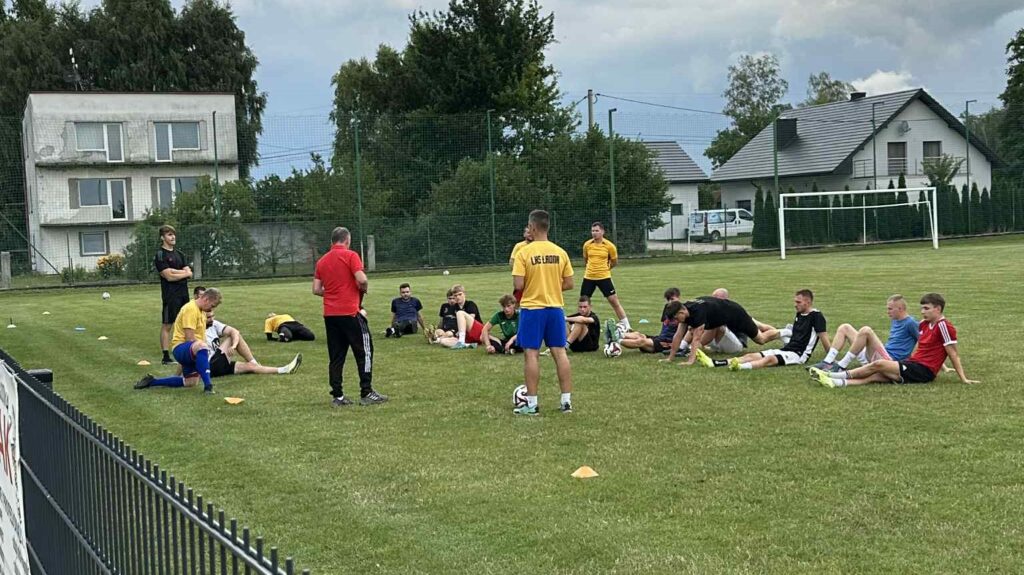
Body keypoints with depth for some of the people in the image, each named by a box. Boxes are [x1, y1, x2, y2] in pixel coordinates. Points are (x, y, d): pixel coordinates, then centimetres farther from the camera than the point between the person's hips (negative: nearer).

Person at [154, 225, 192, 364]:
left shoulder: (179, 254, 16)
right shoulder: (160, 254, -7)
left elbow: (189, 273, 6)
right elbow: (168, 276, -16)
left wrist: (175, 272, -9)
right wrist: (183, 273, -5)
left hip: (183, 294, 7)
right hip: (170, 294, -7)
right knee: (167, 325, -4)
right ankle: (166, 357, -3)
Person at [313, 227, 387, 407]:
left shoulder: (321, 261, 11)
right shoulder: (350, 256, -6)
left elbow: (316, 289, 9)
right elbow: (362, 280, -17)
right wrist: (364, 289, 3)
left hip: (330, 314, 6)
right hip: (350, 312, -6)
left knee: (336, 356, 9)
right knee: (364, 352, 3)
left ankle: (337, 396, 8)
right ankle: (367, 393, 2)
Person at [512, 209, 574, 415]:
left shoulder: (524, 253, -11)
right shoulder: (560, 252, 2)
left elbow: (518, 285, -14)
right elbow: (569, 284, 5)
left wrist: (531, 285, 8)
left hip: (532, 308, -4)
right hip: (555, 308, 4)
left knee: (531, 354, 1)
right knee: (560, 352, 7)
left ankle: (532, 404, 3)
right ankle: (567, 400, 9)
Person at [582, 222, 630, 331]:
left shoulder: (609, 246, -7)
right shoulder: (587, 245, 1)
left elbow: (615, 262, 7)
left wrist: (604, 268, 10)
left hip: (604, 277, -3)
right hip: (588, 277, 3)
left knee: (613, 300, -4)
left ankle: (625, 325, 5)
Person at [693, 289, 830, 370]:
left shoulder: (816, 316, -8)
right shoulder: (799, 315, 17)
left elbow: (823, 336, -11)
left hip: (799, 355, -8)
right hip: (786, 349, 8)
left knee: (770, 359, -36)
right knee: (752, 355, -7)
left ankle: (741, 366, -63)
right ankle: (713, 363, -20)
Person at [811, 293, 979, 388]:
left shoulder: (943, 326, -11)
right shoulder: (923, 324, 15)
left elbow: (953, 354, -11)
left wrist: (963, 379, -11)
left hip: (923, 371, -8)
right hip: (913, 364, 8)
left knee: (878, 364, -18)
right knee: (875, 377, -10)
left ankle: (842, 375, -9)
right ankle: (836, 382, -24)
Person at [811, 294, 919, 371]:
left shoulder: (910, 323, -7)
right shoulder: (894, 320, 19)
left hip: (889, 360, -10)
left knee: (865, 330, -33)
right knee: (844, 328, 8)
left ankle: (841, 366, -28)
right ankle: (827, 363, -9)